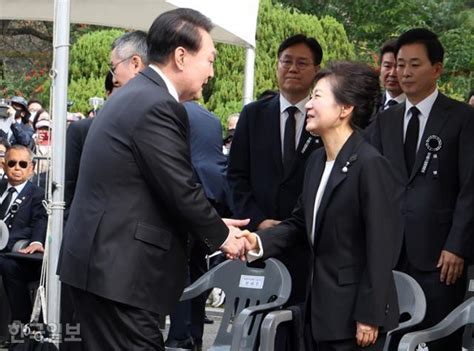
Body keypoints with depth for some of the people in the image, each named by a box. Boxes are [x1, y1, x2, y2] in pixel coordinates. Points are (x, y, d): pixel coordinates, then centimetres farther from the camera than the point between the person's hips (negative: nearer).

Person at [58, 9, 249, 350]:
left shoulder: (136, 95, 15)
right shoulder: (158, 106, -16)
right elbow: (183, 192, -15)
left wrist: (215, 225, 17)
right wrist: (221, 236, 1)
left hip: (100, 259, 10)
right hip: (120, 270, -10)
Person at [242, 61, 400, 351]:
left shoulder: (370, 164, -16)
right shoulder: (317, 161, 12)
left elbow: (380, 247, -17)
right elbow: (301, 222, 17)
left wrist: (370, 317, -17)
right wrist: (259, 242, -1)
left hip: (354, 314, -8)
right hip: (320, 310, 8)